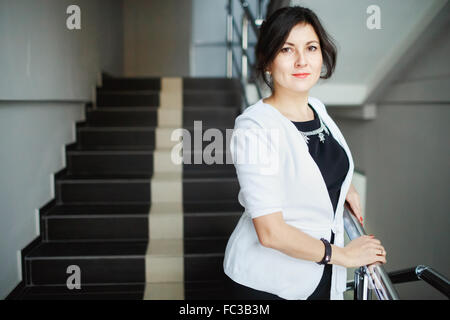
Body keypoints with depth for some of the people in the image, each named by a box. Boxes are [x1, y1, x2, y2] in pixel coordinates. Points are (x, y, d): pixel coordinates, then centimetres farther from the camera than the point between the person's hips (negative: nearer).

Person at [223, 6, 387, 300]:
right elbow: (271, 232, -26)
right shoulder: (254, 127, -25)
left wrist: (346, 187, 7)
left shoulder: (318, 108, -1)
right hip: (268, 282, -6)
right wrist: (342, 254, -14)